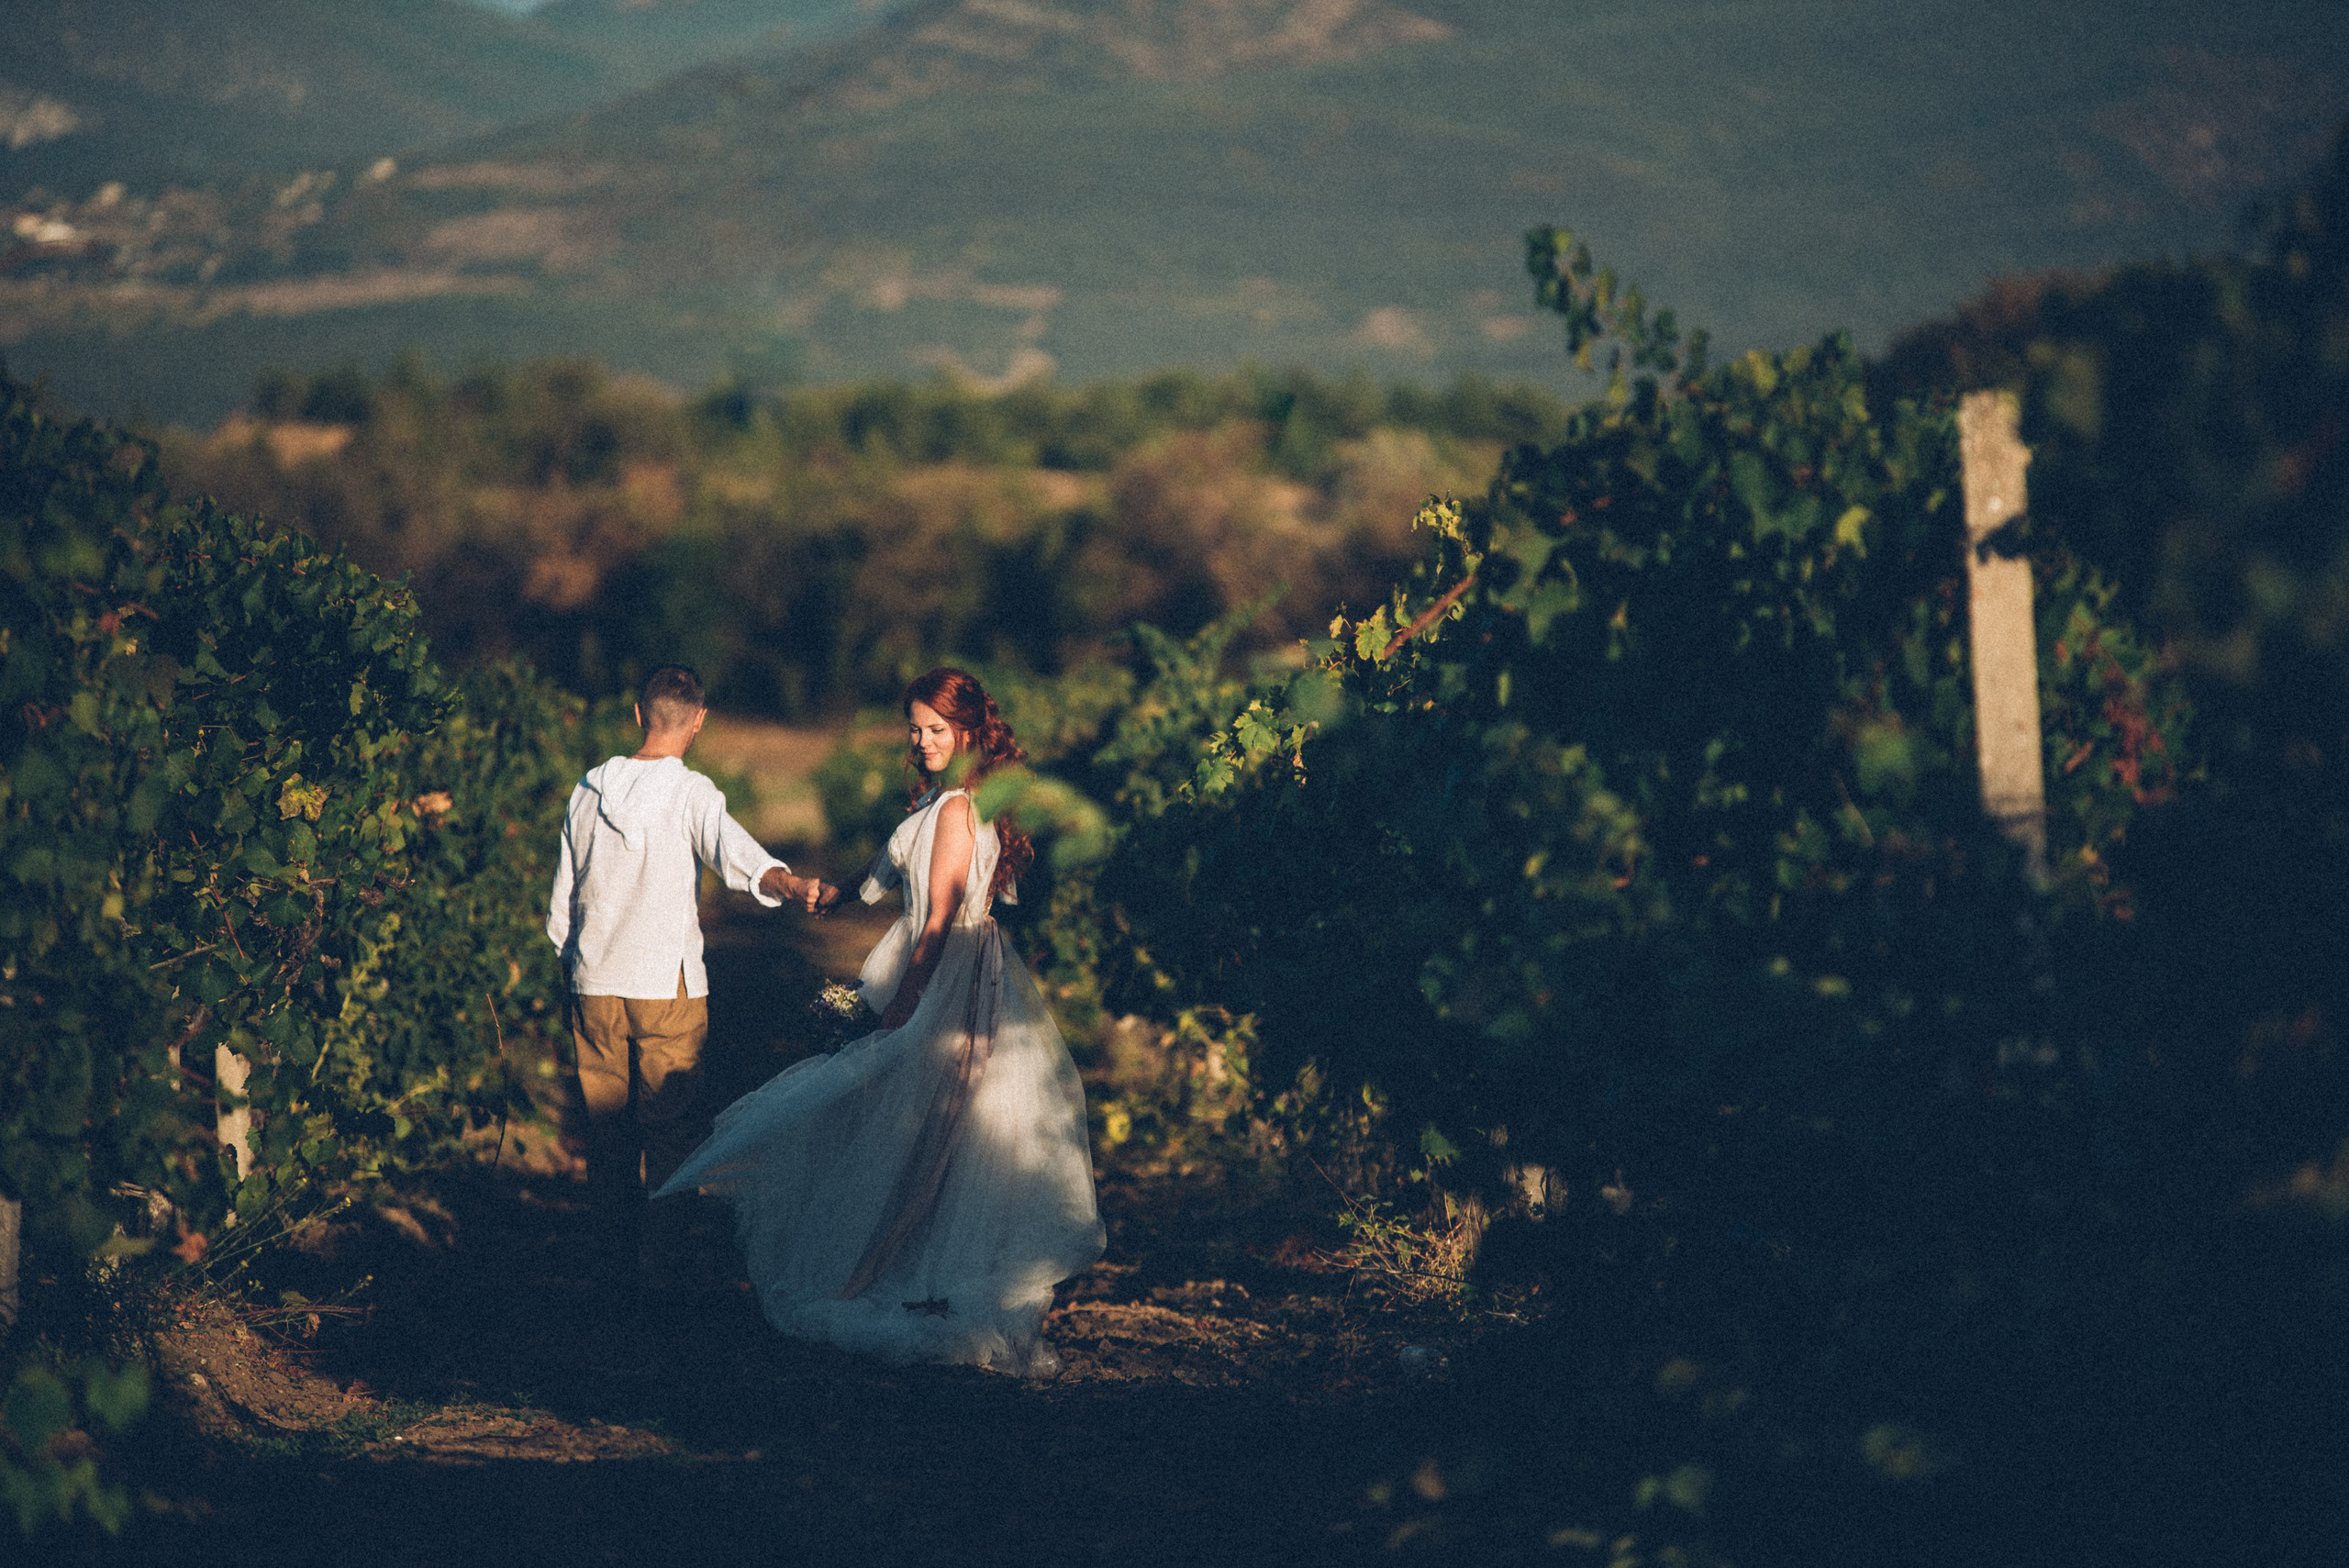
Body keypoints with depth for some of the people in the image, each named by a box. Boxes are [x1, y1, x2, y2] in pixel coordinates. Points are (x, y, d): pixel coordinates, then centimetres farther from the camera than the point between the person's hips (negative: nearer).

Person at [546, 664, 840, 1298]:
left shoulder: (589, 790, 5)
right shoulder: (691, 794, -10)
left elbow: (562, 899, 10)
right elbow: (737, 856, -30)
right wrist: (794, 885, -46)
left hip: (594, 985, 4)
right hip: (667, 985, -4)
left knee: (607, 1129, 13)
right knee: (668, 1131, 4)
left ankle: (612, 1256, 18)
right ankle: (659, 1265, 3)